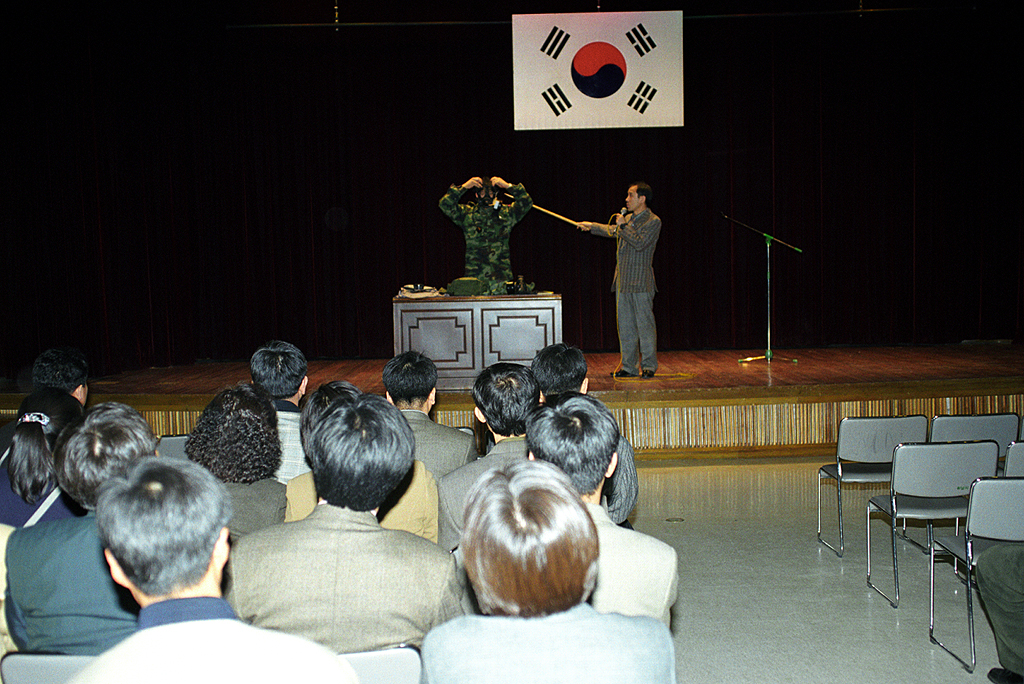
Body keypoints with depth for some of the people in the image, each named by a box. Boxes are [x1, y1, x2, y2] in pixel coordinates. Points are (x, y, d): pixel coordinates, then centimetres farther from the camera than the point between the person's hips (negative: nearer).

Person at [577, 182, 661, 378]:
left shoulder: (653, 221, -6)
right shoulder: (628, 219, 18)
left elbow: (640, 243, -20)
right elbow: (612, 230, 38)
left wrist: (623, 226, -11)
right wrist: (592, 226, 44)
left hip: (641, 282, -8)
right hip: (623, 281, 8)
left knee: (644, 324, -6)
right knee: (625, 325, 8)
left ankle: (648, 366, 1)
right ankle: (628, 366, 14)